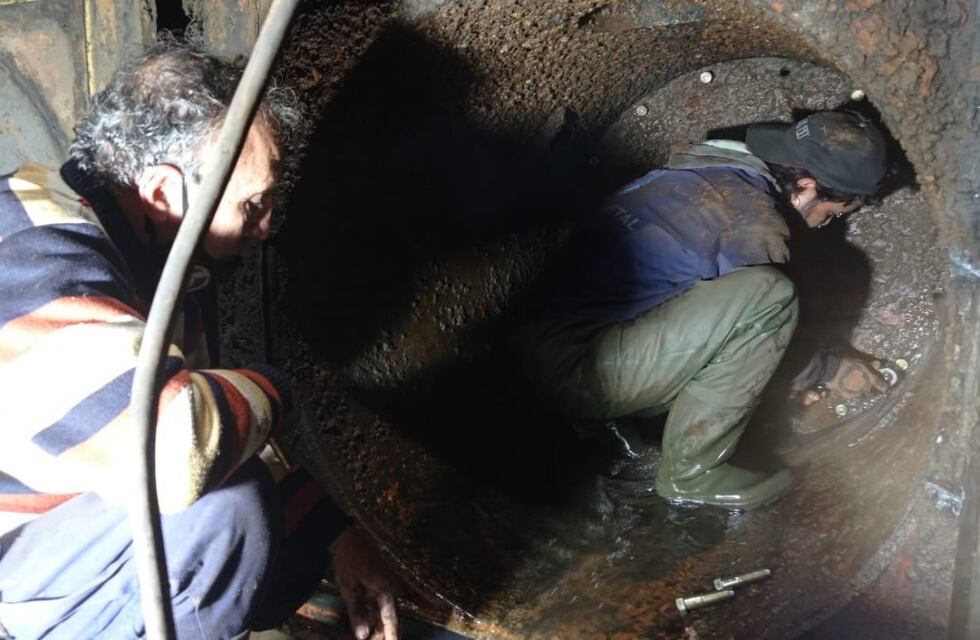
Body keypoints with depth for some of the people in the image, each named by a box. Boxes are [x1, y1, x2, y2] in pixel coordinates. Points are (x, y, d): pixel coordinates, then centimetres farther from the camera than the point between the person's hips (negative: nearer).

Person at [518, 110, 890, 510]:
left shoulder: (708, 167, 14)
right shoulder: (752, 226, -14)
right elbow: (760, 343, -1)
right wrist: (827, 371, 17)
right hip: (582, 374, -9)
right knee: (767, 295, -19)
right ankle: (690, 472, -7)